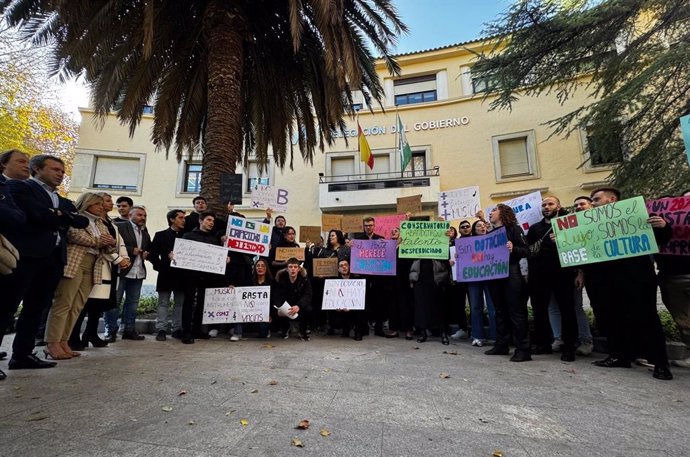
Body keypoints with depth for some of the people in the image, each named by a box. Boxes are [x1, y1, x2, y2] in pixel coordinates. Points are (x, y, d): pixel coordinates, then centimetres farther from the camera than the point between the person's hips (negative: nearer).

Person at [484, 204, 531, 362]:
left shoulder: (514, 229, -1)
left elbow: (526, 251, -9)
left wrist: (513, 249, -27)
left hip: (510, 274, -6)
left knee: (516, 311, -4)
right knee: (500, 311, 12)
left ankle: (523, 349, 2)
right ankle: (501, 345, 20)